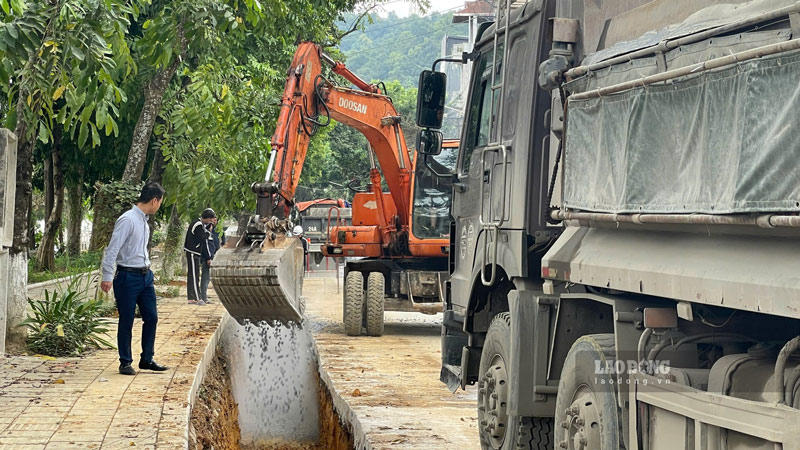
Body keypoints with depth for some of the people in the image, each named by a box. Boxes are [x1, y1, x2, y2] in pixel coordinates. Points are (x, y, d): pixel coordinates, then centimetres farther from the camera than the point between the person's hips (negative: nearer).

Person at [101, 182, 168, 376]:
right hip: (128, 277, -8)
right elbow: (113, 249, -18)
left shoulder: (144, 221, 13)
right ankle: (125, 362, 10)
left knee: (151, 318, 8)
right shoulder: (127, 220, -15)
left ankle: (147, 359, 18)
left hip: (146, 275, 9)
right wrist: (107, 277, -22)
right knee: (126, 321, 1)